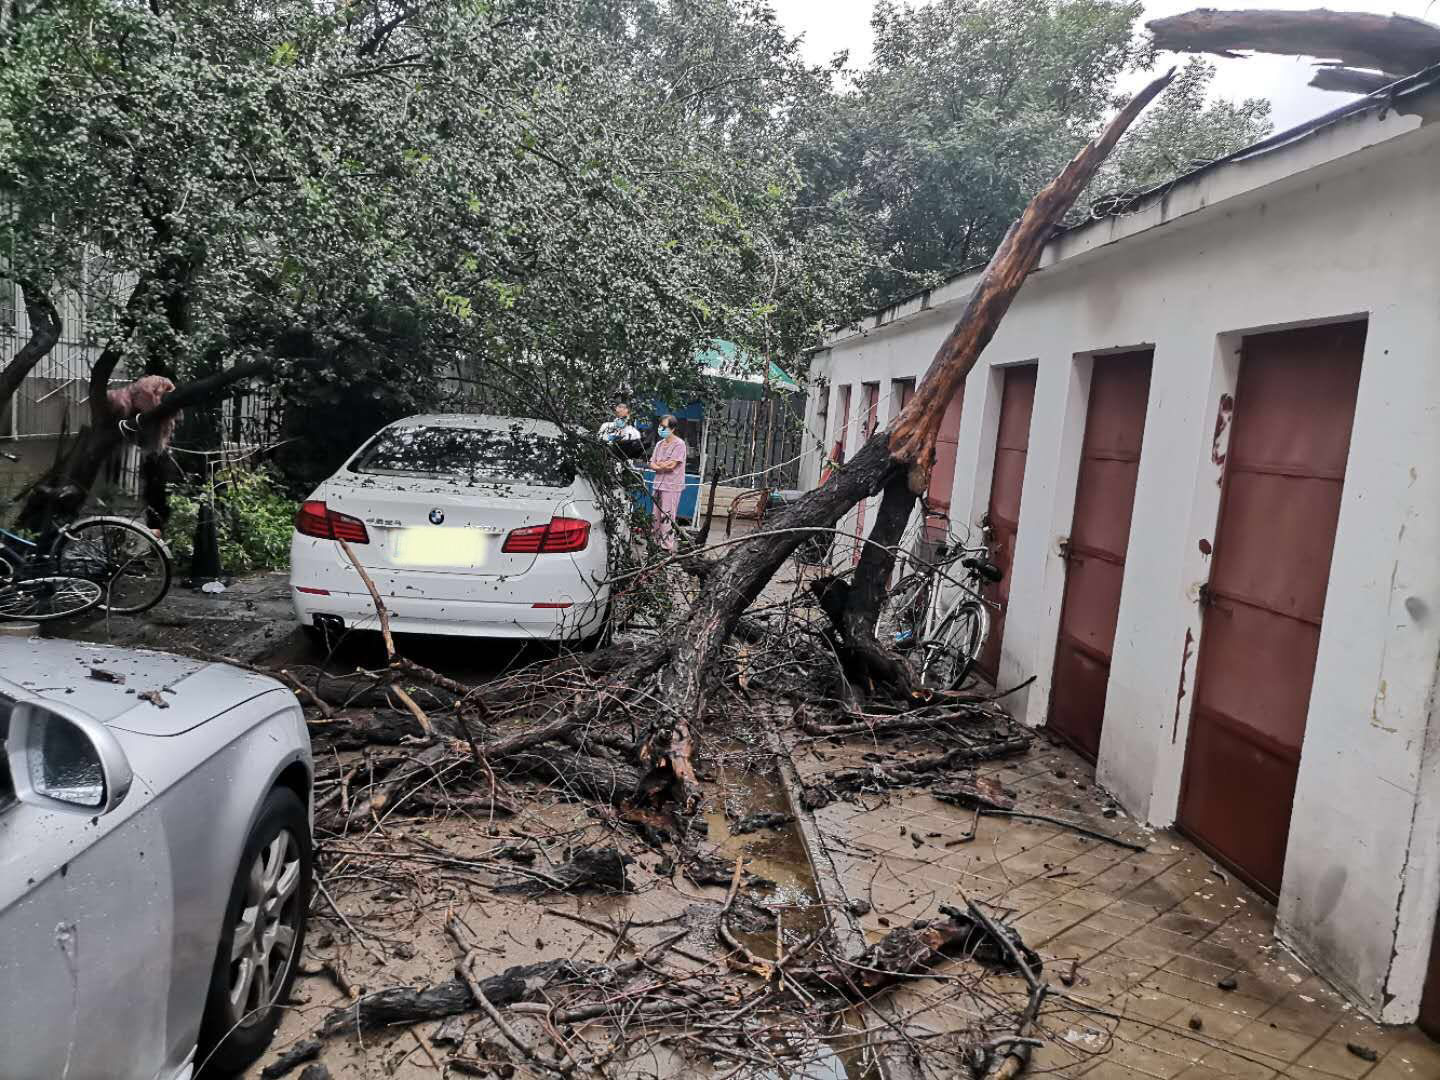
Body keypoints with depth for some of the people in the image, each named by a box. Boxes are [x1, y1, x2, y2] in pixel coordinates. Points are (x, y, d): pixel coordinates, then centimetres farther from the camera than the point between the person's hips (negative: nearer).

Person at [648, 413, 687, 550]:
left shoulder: (679, 444, -8)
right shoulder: (659, 444, 15)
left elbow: (671, 465, -16)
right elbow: (652, 464, 9)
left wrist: (659, 464, 0)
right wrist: (664, 466, -8)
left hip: (671, 487, -7)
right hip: (658, 485, 7)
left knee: (666, 518, -8)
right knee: (656, 517, 10)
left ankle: (667, 548, -4)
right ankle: (657, 544, 19)